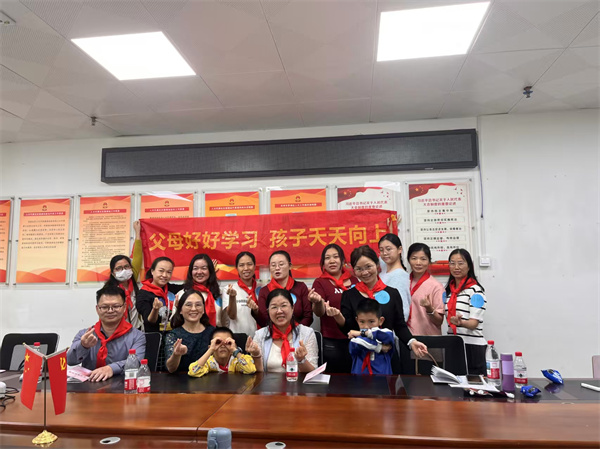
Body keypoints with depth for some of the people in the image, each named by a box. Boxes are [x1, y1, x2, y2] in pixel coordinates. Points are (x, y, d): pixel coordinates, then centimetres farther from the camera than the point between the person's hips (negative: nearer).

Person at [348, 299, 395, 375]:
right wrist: (380, 347, -16)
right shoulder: (356, 339, -3)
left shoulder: (383, 335, 2)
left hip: (383, 373, 1)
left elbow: (388, 335, -21)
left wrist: (363, 333, -15)